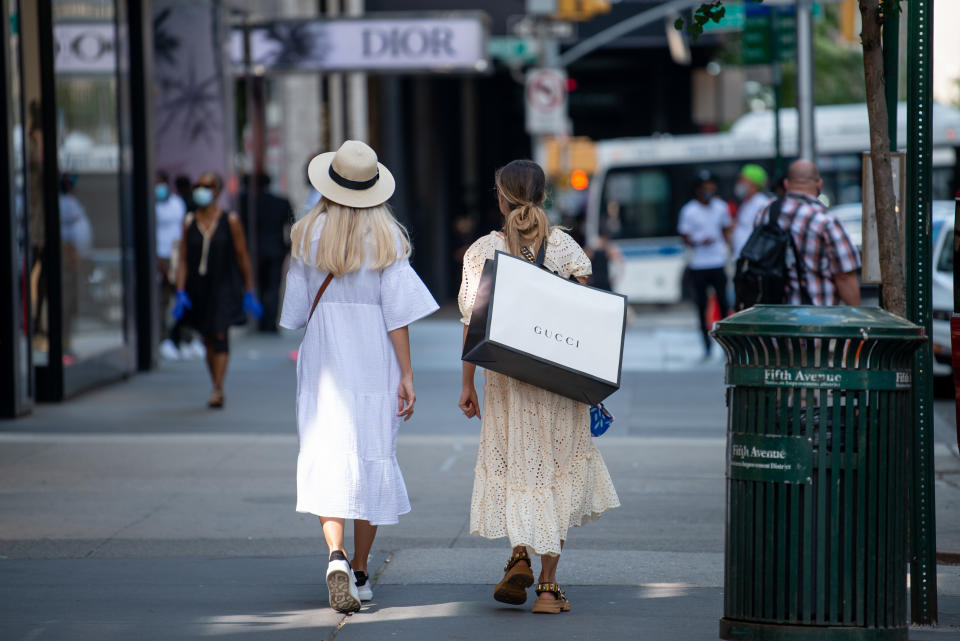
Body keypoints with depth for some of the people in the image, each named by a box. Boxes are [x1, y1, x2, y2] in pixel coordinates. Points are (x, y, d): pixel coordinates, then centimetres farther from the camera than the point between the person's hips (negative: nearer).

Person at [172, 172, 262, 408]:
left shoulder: (230, 221, -1)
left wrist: (249, 292, 2)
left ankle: (218, 389, -20)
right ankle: (217, 390, 19)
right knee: (208, 340, 9)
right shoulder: (189, 222, 6)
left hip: (224, 287, -3)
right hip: (198, 288, 3)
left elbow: (242, 257, 3)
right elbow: (183, 259, 4)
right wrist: (181, 292, -5)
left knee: (220, 335, -15)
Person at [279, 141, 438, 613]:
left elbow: (296, 310, 5)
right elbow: (398, 309, -9)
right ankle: (360, 572, 16)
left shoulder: (308, 234, 0)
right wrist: (407, 374, -6)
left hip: (322, 356, 0)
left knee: (326, 457, -2)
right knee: (372, 458, 10)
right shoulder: (387, 236, -4)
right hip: (374, 360, 0)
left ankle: (336, 556, -25)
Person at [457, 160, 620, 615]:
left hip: (505, 373, 0)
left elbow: (473, 322, -3)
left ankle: (519, 554, -6)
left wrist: (467, 384, 5)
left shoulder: (483, 251, -4)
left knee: (512, 462, 16)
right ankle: (548, 585, 7)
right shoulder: (566, 247, -2)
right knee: (557, 467, 9)